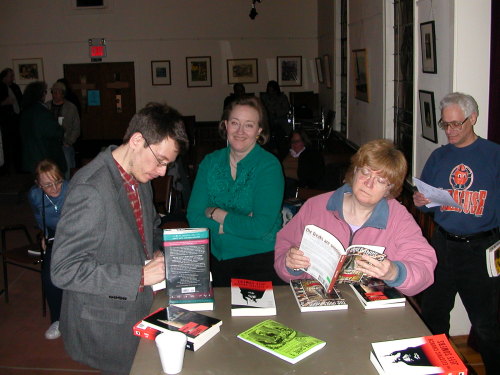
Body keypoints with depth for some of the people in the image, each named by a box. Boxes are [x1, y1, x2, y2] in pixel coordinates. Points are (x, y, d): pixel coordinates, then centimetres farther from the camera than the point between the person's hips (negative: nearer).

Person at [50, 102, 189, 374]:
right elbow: (64, 270, -27)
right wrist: (140, 276, -26)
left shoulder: (139, 176, 3)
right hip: (105, 330, -8)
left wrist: (156, 253, -1)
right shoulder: (90, 190, -26)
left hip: (139, 309, 8)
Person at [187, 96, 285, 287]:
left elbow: (261, 227, -18)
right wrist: (240, 224, -15)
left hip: (259, 262, -3)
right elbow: (194, 216, -4)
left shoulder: (269, 166, -9)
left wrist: (216, 214, -9)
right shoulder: (210, 162, 4)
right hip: (216, 259, 3)